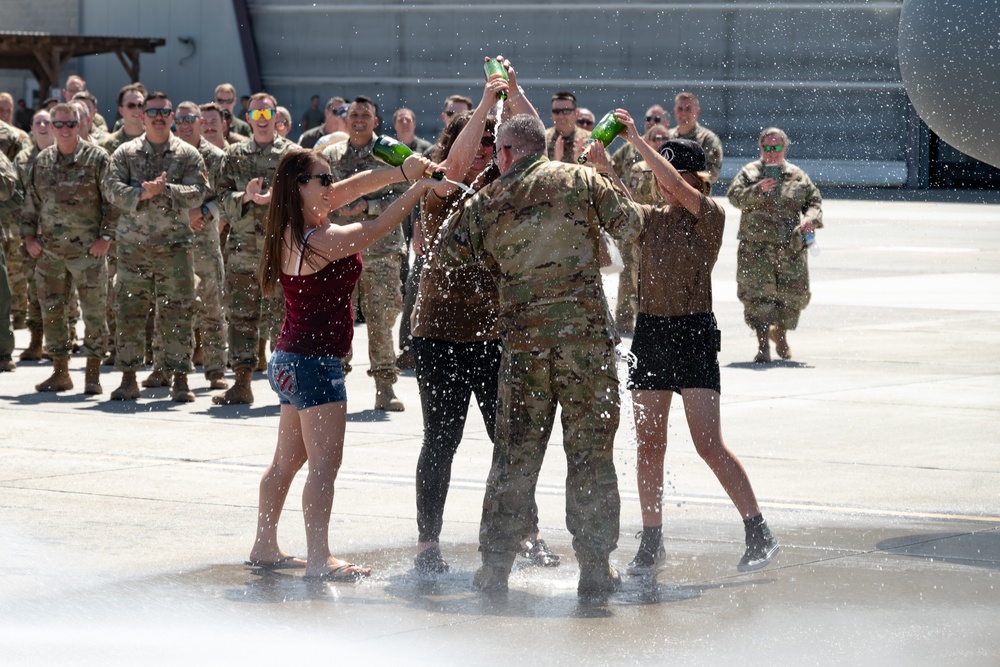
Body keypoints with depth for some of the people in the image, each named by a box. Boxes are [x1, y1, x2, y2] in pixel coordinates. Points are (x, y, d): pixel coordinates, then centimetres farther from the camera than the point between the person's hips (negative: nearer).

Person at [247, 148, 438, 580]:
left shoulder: (295, 228, 5)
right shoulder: (321, 241, -21)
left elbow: (353, 187, 8)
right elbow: (377, 228, -12)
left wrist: (403, 172, -1)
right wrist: (419, 187, -3)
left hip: (291, 361, 10)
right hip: (315, 362, -10)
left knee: (288, 460, 18)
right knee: (325, 463, -10)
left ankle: (264, 546, 26)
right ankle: (319, 560, -13)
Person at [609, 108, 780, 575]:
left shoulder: (710, 217, -5)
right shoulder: (651, 219, 12)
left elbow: (678, 188, -20)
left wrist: (636, 140, -19)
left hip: (693, 332, -6)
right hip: (650, 332, 6)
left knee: (708, 444, -11)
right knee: (648, 444, 6)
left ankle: (760, 535, -3)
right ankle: (652, 543, 14)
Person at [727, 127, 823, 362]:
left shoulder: (798, 176, 13)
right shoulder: (749, 173, 6)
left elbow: (815, 202, 15)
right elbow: (734, 196, -6)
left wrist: (811, 218, -6)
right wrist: (757, 191, -22)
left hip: (791, 248, 2)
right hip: (756, 246, -2)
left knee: (793, 295, 6)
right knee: (758, 295, -10)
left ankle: (780, 332, 33)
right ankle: (763, 345, -5)